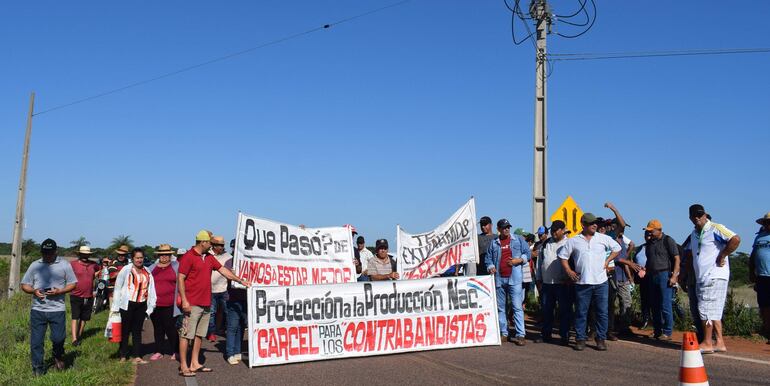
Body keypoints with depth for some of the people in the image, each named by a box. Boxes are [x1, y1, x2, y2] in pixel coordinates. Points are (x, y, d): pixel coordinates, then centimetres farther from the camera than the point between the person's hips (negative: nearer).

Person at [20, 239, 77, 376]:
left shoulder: (64, 265, 2)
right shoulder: (35, 265, 7)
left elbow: (73, 284, 4)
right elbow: (24, 285, 10)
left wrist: (60, 291, -14)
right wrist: (34, 291, -11)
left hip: (57, 309, -2)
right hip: (37, 309, 2)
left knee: (58, 338, -1)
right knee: (36, 341, 4)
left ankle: (58, 357, 30)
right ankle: (38, 369, 17)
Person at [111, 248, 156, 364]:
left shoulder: (147, 273, 9)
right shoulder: (126, 270, -3)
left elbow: (151, 290, 11)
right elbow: (117, 288, -2)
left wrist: (150, 307, 5)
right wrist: (115, 307, -6)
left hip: (141, 305, 4)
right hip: (127, 304, -4)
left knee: (137, 331, 6)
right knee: (125, 330, 2)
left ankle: (137, 357, 7)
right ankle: (123, 356, 12)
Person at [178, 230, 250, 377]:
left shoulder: (209, 257, 14)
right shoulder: (188, 257, -9)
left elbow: (223, 270, 18)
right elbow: (180, 279, -12)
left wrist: (241, 281, 15)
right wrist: (184, 301, -17)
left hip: (206, 304, 8)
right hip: (192, 304, -8)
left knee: (199, 335, 13)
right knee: (186, 335, -4)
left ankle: (194, 364, 20)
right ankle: (183, 367, 1)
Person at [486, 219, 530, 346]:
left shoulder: (519, 239, 8)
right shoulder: (493, 243, 12)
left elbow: (527, 253, 6)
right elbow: (488, 258, 14)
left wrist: (519, 260, -10)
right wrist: (491, 267, -5)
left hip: (514, 279, -3)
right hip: (499, 279, 3)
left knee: (517, 307, -8)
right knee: (500, 308, 8)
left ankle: (520, 335, -7)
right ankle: (504, 333, 17)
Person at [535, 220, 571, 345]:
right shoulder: (545, 244, 13)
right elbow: (539, 262, 15)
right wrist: (538, 280, 11)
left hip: (563, 283, -4)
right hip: (546, 283, 4)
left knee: (565, 311, 2)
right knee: (546, 310, 10)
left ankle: (564, 336, 12)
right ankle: (545, 335, 20)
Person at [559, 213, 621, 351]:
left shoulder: (603, 238, 6)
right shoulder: (574, 241, 4)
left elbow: (617, 248, 17)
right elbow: (563, 256, 11)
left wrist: (607, 261, 6)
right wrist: (568, 271, 1)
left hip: (600, 281, 1)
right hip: (582, 282, -1)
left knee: (602, 312, 3)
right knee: (581, 312, 4)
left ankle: (601, 339, 14)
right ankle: (580, 339, 12)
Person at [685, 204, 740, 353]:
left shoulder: (715, 229, -10)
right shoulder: (694, 234, 16)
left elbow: (736, 239, -24)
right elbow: (690, 254, 28)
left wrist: (722, 257, -18)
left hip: (714, 277, -9)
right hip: (701, 278, 9)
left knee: (706, 309, -8)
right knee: (713, 312, 11)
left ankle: (707, 343, -1)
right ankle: (720, 343, 16)